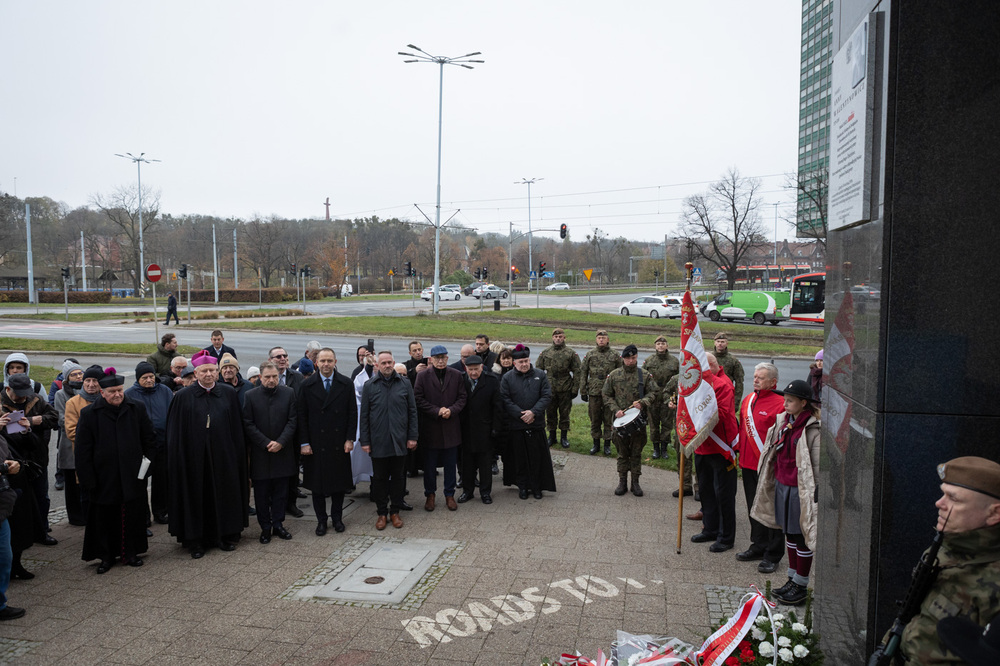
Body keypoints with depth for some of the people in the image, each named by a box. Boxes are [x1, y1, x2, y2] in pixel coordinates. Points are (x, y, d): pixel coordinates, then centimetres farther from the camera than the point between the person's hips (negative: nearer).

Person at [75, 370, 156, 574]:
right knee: (105, 517, 7)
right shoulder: (89, 414, -3)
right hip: (104, 478, -1)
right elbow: (83, 450, -3)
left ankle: (131, 552, 21)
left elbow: (149, 439, 10)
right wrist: (88, 479, -7)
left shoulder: (137, 410, 2)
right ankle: (106, 556, 21)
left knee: (133, 515, 7)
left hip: (133, 475, 1)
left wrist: (147, 464, 3)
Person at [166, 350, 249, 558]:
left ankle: (225, 536, 24)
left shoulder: (228, 393, 3)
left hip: (223, 455, 2)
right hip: (195, 457, -2)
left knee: (223, 493, 10)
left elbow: (236, 428, 5)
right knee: (196, 497, 6)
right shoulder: (183, 397, -3)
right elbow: (175, 434, -2)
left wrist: (237, 454, 2)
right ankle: (197, 541, 18)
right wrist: (178, 460, -6)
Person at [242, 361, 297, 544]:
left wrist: (280, 442, -12)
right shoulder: (250, 395, -3)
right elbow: (248, 424, -5)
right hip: (260, 454, -1)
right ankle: (265, 527, 18)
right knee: (262, 493, 7)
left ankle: (278, 524, 21)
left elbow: (292, 420, -1)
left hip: (282, 452, 1)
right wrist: (266, 443, -12)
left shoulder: (288, 393, 1)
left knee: (280, 491, 9)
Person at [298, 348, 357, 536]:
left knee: (339, 480, 9)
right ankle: (321, 520, 21)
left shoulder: (346, 384, 1)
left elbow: (352, 413, 2)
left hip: (339, 443, 1)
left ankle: (337, 517, 25)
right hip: (316, 444, 0)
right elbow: (302, 416, -1)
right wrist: (304, 443, -6)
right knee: (317, 484, 7)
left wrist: (350, 439, -4)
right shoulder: (307, 386, -1)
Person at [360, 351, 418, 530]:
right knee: (379, 478, 7)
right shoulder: (370, 386, 1)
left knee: (398, 476, 9)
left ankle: (395, 511, 22)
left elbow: (412, 411, 5)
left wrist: (412, 436, 0)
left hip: (399, 440, 1)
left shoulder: (405, 384, 2)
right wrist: (364, 441, -2)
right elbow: (364, 415, 2)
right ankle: (382, 513, 20)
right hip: (378, 441, 0)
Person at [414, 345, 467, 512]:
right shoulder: (422, 376, -2)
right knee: (430, 464, 8)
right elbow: (418, 399, -7)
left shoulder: (457, 375, 3)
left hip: (451, 427, 1)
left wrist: (451, 410, -15)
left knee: (450, 464, 9)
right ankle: (430, 494, 24)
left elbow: (463, 397, 2)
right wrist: (437, 411, -15)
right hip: (430, 428, -1)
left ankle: (449, 495, 23)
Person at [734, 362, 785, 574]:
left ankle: (772, 555, 13)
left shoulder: (780, 404, -13)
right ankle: (758, 546, 31)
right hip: (748, 463, 8)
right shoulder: (748, 400, 10)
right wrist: (738, 450, 16)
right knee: (754, 507, 17)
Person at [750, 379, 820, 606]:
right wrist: (775, 480, 19)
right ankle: (792, 579, 28)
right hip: (782, 484, 7)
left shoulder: (813, 429, -16)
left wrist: (815, 493, -14)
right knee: (789, 534, 16)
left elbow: (818, 465, -15)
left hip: (800, 489, -7)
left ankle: (801, 586, 16)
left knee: (802, 537, 4)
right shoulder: (783, 421, 7)